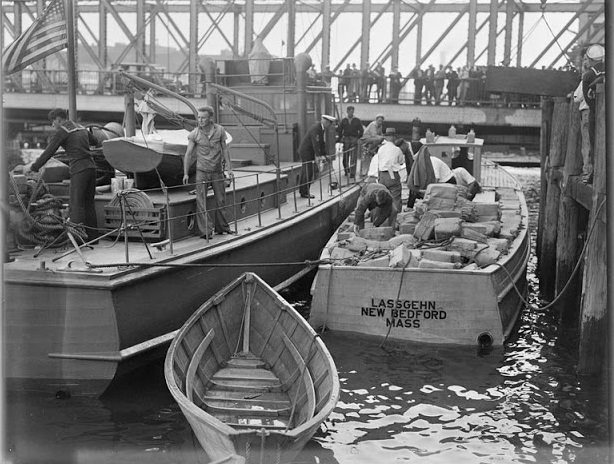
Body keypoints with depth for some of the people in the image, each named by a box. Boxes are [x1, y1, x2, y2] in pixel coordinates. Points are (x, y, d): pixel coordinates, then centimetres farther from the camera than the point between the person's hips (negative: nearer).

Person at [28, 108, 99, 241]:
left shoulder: (62, 131, -4)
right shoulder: (81, 128, 18)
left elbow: (48, 152, -4)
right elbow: (95, 141, 34)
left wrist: (34, 168, 3)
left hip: (79, 169, -8)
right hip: (91, 166, 8)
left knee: (76, 204, -6)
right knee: (89, 202, 14)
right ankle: (92, 235, 16)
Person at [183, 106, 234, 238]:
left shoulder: (219, 130, -2)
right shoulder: (194, 134, -7)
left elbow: (225, 150, 5)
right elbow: (188, 154, -4)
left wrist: (229, 168, 0)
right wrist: (185, 173, -9)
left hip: (217, 171, 2)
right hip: (202, 171, -2)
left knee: (220, 200, 10)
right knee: (201, 202, -8)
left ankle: (222, 227, 25)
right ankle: (205, 231, -6)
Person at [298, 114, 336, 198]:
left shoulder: (323, 129, 9)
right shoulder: (315, 128, -22)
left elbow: (322, 143, 16)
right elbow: (315, 143, -29)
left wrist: (324, 155, 13)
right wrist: (318, 156, -34)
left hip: (310, 152, 10)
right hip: (306, 151, -10)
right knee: (308, 171, -8)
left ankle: (302, 190, 18)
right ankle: (304, 193, -2)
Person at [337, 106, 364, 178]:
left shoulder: (357, 121, 5)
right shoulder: (344, 120, 10)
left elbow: (361, 131, 6)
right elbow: (339, 130, 15)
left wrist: (357, 138, -4)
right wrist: (340, 138, 3)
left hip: (354, 140, -2)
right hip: (346, 140, 2)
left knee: (353, 158, -6)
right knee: (345, 157, 3)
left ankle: (352, 173, -3)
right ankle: (346, 171, 20)